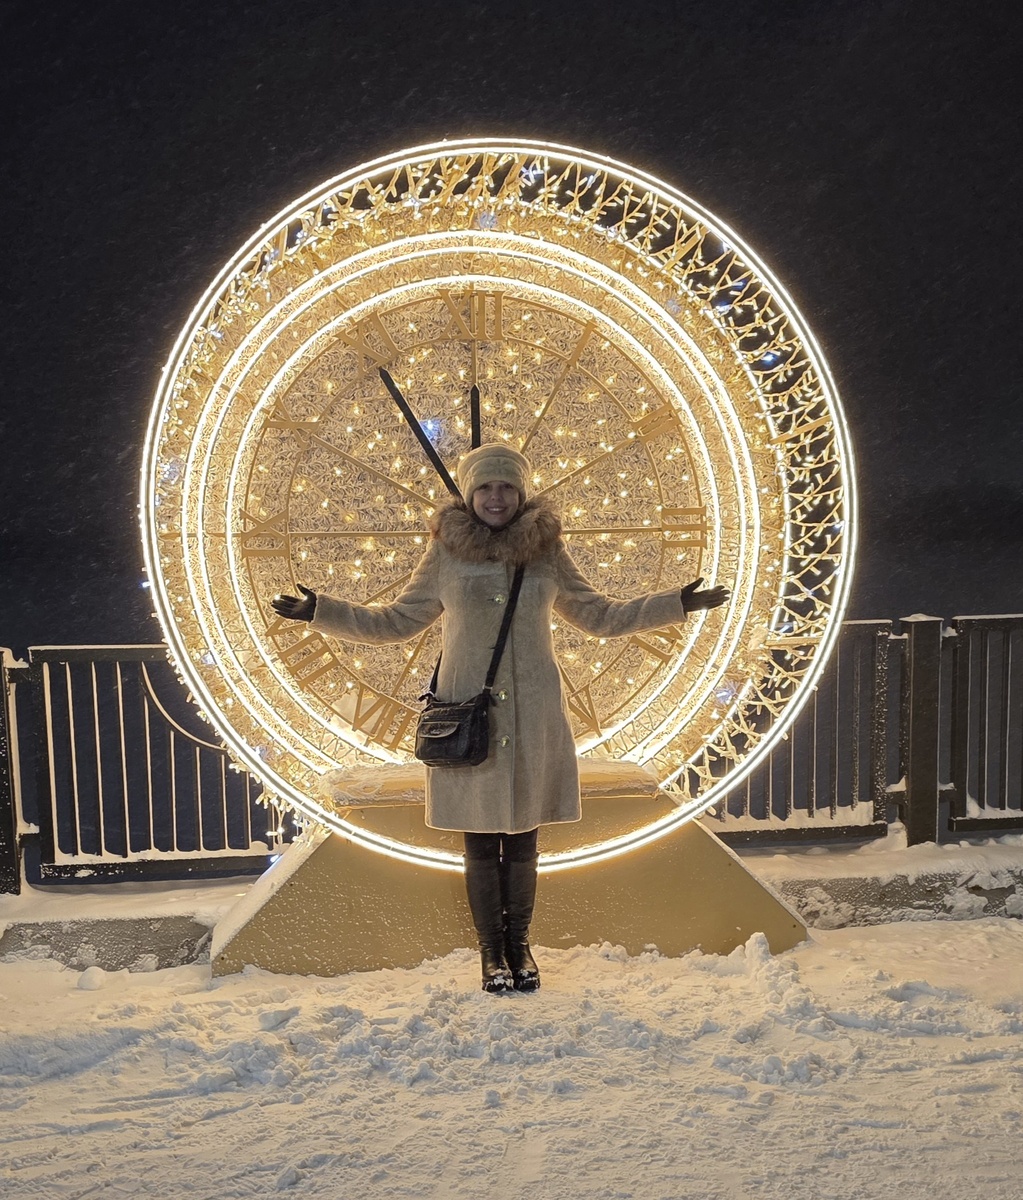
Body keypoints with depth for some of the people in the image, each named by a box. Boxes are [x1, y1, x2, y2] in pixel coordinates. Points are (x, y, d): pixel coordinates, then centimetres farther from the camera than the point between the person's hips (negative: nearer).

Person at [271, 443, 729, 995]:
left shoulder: (546, 551, 4)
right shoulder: (446, 552, 0)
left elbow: (600, 616, 13)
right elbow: (397, 620, 8)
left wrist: (677, 604, 8)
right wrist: (321, 611, 0)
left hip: (534, 717, 1)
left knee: (522, 839, 10)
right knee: (480, 841, 7)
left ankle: (518, 943, 28)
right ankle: (491, 949, 24)